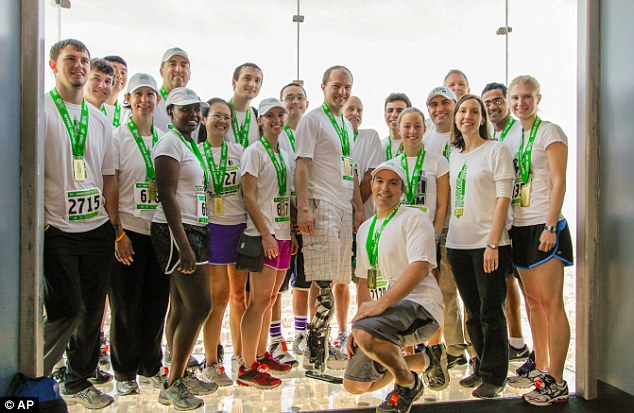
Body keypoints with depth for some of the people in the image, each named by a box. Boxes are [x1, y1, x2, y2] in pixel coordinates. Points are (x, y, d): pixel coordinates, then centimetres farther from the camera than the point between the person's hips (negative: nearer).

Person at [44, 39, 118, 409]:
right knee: (66, 311, -5)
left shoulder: (100, 119, 14)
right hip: (55, 229, -5)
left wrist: (116, 227, 10)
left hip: (97, 229, 5)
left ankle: (78, 382, 28)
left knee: (93, 310, 10)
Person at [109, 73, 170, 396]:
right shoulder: (117, 138, -2)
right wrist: (116, 233, -12)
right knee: (126, 305, 6)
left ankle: (151, 366, 28)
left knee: (157, 302, 11)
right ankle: (125, 373, 22)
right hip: (128, 231, -4)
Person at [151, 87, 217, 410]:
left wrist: (193, 241, 16)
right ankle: (172, 386, 3)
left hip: (194, 229, 9)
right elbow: (167, 196, -17)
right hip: (177, 231, -9)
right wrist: (184, 245, -22)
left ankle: (180, 376, 23)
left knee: (181, 306, 13)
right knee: (200, 305, -9)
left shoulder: (191, 144, 18)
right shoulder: (170, 143, -9)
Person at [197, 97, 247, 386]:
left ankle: (239, 356, 21)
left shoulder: (239, 151, 10)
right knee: (219, 293, -4)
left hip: (241, 226, 3)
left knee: (240, 292, 7)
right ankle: (211, 363, 9)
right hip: (212, 226, -3)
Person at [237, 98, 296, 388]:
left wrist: (292, 232, 13)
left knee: (270, 298, 13)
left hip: (283, 234, 8)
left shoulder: (284, 155, 17)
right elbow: (249, 196, -12)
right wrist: (266, 233, -18)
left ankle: (261, 356, 26)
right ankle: (247, 369, 1)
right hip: (262, 234, -7)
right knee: (260, 299, -7)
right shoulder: (254, 151, -5)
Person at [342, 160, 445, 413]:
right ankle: (421, 361, 22)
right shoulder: (365, 229, 18)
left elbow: (420, 268, -19)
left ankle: (408, 383, -6)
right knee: (354, 385, 4)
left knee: (366, 333, -36)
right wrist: (359, 321, 7)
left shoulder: (414, 218, -5)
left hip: (418, 306, -8)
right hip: (383, 312, 8)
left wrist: (382, 302, -26)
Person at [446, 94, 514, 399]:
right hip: (458, 244, 6)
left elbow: (503, 199, -9)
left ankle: (493, 375, 12)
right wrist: (443, 238, 10)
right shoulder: (454, 156, 15)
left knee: (491, 311, 0)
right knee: (473, 311, 13)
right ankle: (481, 366, 27)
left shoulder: (496, 151, -3)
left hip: (488, 243, -6)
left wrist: (492, 244, -16)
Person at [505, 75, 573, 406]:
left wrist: (550, 226, -18)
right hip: (520, 227, 7)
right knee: (533, 302, 12)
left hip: (543, 226, -7)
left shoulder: (549, 132, -4)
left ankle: (557, 382, 3)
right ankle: (540, 369, 23)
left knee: (552, 304, -4)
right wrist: (509, 228, 11)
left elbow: (559, 182, -10)